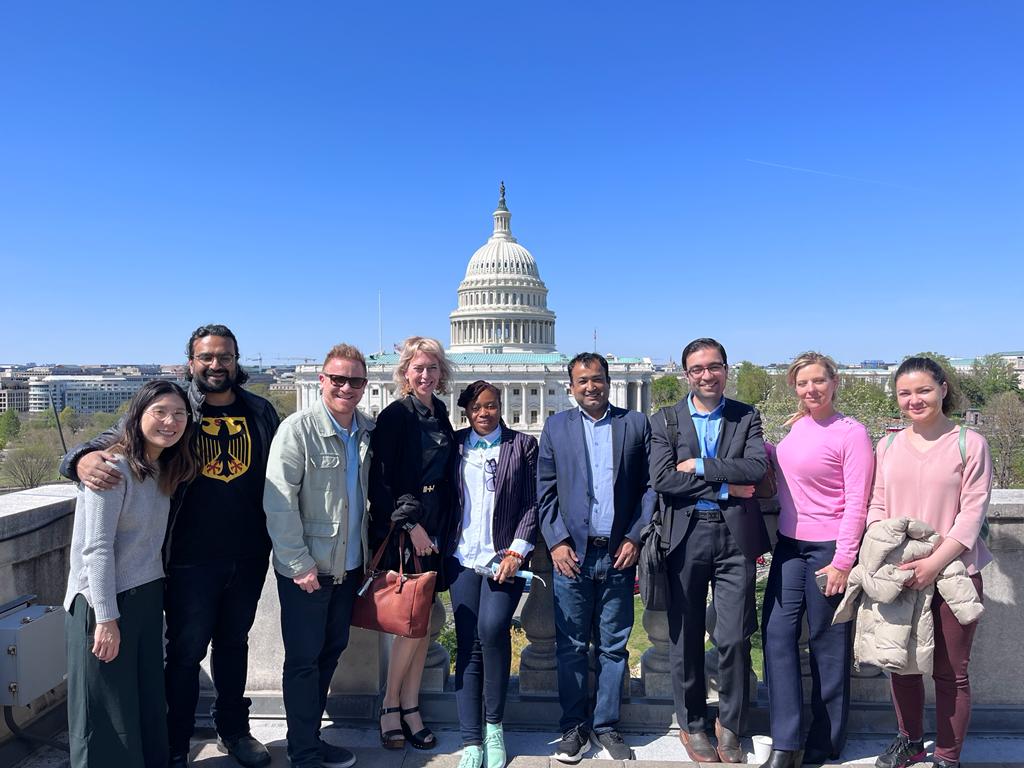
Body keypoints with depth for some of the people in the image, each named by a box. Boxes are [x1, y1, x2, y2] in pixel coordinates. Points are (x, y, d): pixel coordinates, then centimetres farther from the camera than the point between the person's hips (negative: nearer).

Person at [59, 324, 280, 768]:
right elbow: (114, 440, -9)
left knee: (234, 643, 20)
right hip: (191, 560, -3)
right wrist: (85, 458, -32)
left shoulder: (260, 412, 2)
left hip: (248, 557, 3)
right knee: (185, 653, 9)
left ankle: (234, 730, 39)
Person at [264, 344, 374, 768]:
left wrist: (369, 553, 8)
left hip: (349, 566, 6)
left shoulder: (369, 432, 3)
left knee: (331, 652, 17)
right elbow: (278, 503, -16)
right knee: (304, 660, 6)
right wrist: (300, 564, -17)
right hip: (306, 569, -6)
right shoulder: (298, 428, -14)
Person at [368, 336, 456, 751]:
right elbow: (381, 480, -13)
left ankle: (410, 709, 22)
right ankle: (390, 706, 17)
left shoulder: (440, 417, 11)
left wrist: (439, 528, 11)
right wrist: (410, 524, -14)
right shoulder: (395, 416, -9)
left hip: (433, 530, 6)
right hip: (401, 530, -6)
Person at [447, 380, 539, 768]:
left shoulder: (523, 444, 3)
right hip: (463, 558, 2)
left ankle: (494, 725, 3)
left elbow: (533, 502, 0)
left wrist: (516, 551, -7)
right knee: (467, 646, 2)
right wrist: (439, 546, 1)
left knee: (492, 628, -19)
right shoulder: (453, 445, 10)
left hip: (505, 557, -2)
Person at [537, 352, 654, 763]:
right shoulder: (556, 426, 7)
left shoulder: (636, 423, 6)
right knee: (571, 647, 7)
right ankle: (573, 727, 21)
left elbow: (650, 486, 5)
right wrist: (556, 541, -4)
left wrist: (635, 537, -3)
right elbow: (545, 490, 5)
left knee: (613, 647, 10)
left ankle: (606, 726, 24)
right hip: (572, 553, 0)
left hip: (618, 554, 0)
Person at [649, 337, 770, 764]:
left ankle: (730, 725, 27)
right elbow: (660, 478, -10)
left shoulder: (746, 417, 7)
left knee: (735, 639, 3)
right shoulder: (665, 420, 4)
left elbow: (757, 467, -9)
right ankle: (691, 724, 29)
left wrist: (699, 465, -13)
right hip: (686, 536, 0)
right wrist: (724, 488, -11)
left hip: (735, 536, 0)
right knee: (685, 638, 10)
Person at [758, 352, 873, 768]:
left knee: (826, 643, 8)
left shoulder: (851, 433, -10)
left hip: (829, 547, -6)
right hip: (789, 544, 6)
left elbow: (857, 501, -12)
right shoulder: (794, 427, 7)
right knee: (777, 634, 2)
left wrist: (842, 561, -15)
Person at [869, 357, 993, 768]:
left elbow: (973, 512, -9)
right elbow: (877, 505, 9)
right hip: (899, 575, 4)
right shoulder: (887, 446, 7)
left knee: (951, 672, 6)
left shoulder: (969, 443, -4)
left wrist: (934, 563, -17)